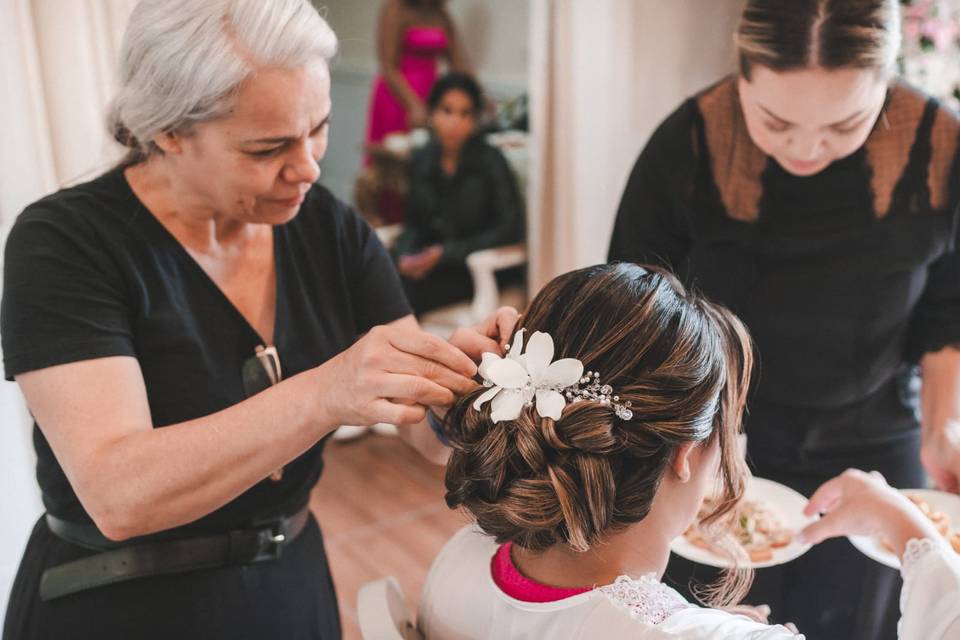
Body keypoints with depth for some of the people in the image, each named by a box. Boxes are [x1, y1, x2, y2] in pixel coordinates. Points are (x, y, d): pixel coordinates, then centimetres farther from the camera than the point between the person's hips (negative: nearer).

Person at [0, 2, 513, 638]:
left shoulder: (328, 228, -7)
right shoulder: (64, 243, -19)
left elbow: (431, 422, -9)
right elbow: (117, 495, -30)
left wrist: (473, 364, -31)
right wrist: (325, 394, -43)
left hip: (295, 588, 4)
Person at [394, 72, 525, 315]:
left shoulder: (490, 160, -8)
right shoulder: (422, 159, 6)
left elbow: (509, 229, -9)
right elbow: (414, 223, 13)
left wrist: (445, 253, -14)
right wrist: (406, 255, -10)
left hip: (479, 267, -4)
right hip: (432, 259, 5)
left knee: (405, 292, -27)